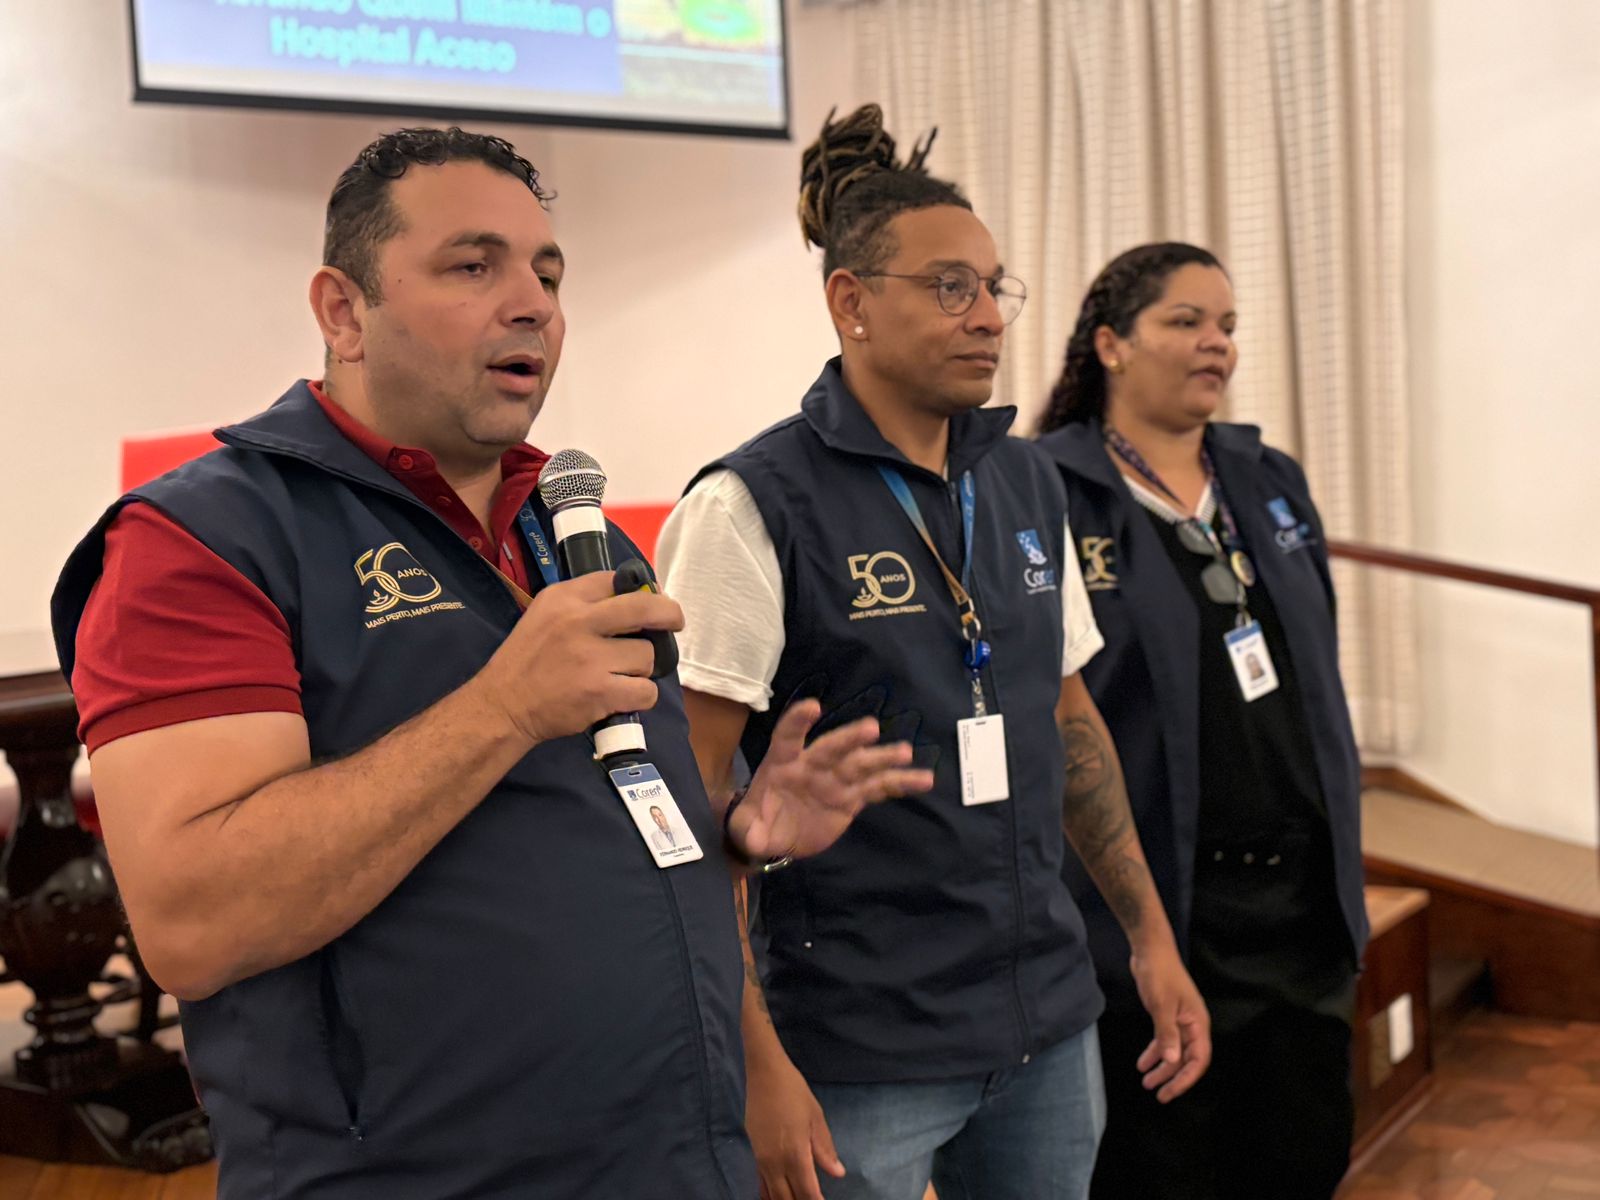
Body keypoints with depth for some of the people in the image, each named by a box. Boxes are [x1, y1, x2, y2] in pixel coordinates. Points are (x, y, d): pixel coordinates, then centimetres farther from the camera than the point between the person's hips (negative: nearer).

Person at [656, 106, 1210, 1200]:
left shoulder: (1026, 483, 7)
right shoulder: (751, 507, -12)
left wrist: (1152, 934, 14)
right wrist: (755, 1063, -18)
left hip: (1050, 1027, 6)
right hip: (858, 1056, -6)